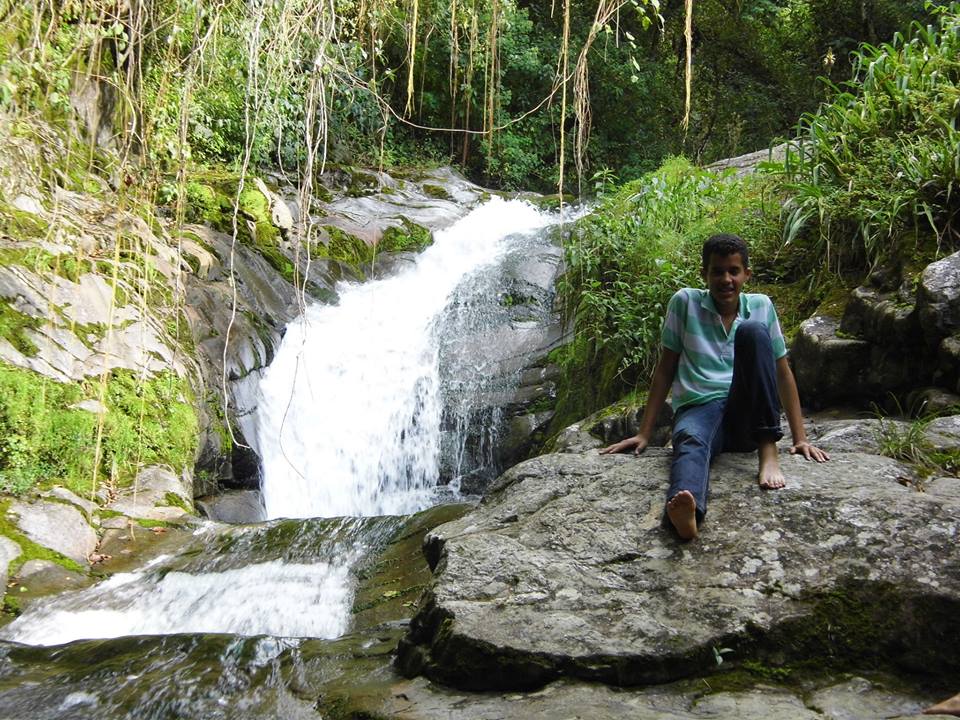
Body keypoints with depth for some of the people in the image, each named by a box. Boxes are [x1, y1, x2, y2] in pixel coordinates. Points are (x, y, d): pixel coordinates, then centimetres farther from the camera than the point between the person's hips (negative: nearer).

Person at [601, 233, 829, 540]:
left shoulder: (760, 306, 9)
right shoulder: (685, 302, 4)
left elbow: (782, 371, 11)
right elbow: (665, 368, 5)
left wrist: (800, 438, 6)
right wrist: (644, 434, 2)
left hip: (748, 415, 2)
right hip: (698, 409, -1)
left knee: (752, 331, -23)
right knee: (691, 442, -39)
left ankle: (767, 450, -24)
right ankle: (686, 507, -75)